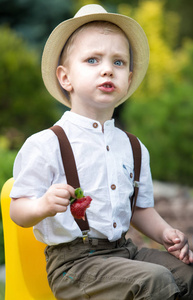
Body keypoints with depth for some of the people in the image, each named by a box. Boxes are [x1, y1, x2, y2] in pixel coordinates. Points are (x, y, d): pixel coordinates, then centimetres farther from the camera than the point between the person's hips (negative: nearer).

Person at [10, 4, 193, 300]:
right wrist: (44, 206, -31)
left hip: (124, 251, 7)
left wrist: (165, 233, 2)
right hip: (73, 261, -7)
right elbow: (18, 212, -9)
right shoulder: (45, 145, -9)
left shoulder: (134, 148, 12)